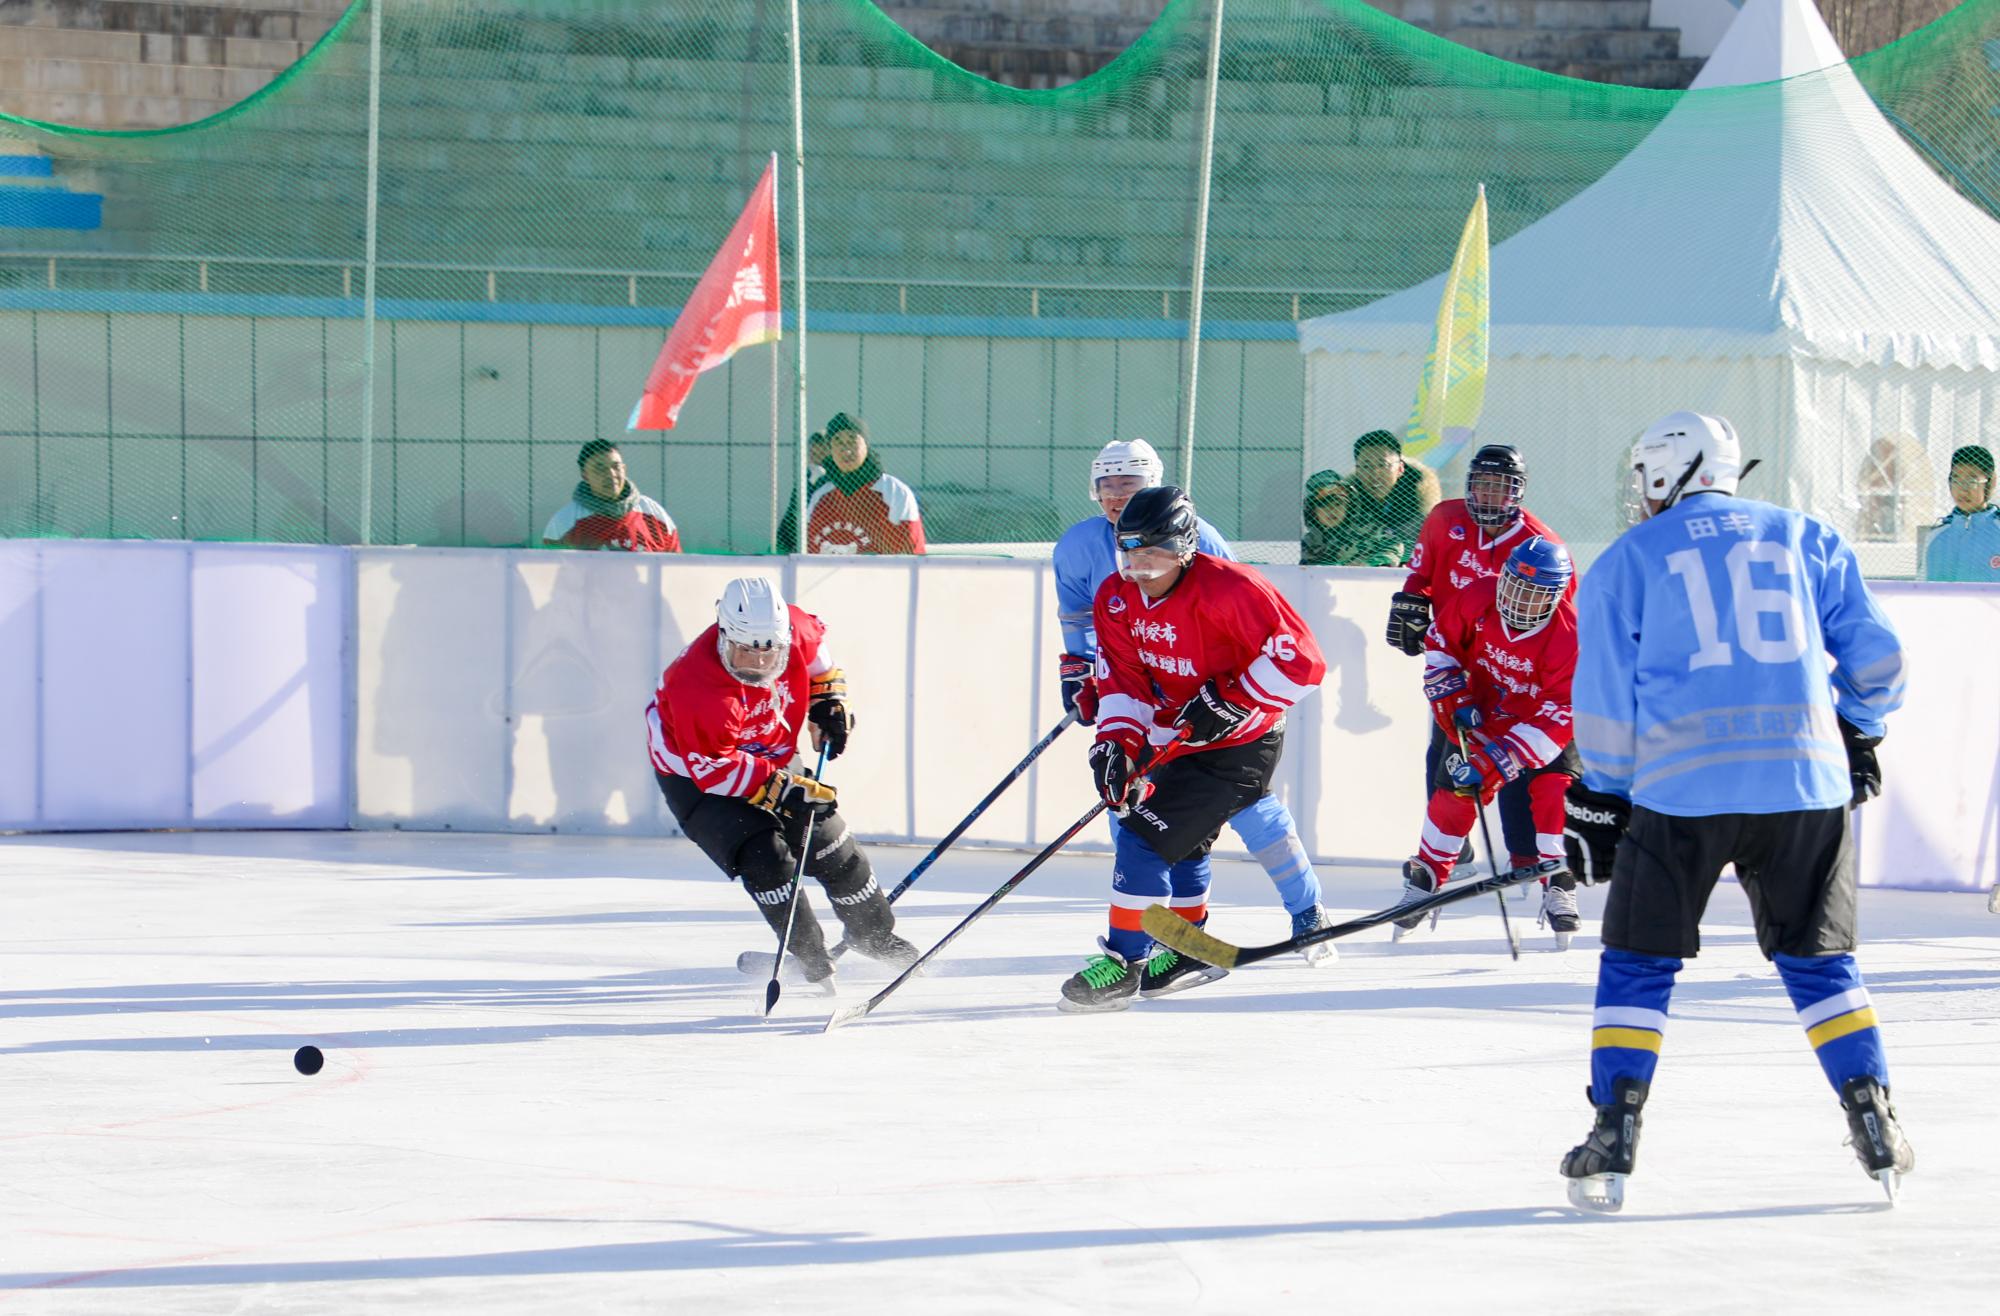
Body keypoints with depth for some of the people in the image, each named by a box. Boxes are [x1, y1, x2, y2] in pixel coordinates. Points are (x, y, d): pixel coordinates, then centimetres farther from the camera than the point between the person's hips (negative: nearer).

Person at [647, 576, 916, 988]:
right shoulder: (696, 687, -39)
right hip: (693, 775, -6)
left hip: (774, 758, 6)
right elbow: (715, 769, -34)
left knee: (833, 850, 9)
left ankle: (876, 936, 32)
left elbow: (815, 646, 5)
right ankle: (811, 959, -9)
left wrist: (828, 699, 2)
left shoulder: (791, 629, -22)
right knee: (764, 856, -24)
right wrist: (782, 790, -37)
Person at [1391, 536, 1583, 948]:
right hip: (1482, 714, 3)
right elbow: (1440, 640, -1)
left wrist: (1499, 760, -39)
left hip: (1545, 719, -3)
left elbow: (1555, 717, -34)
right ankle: (1424, 876, 17)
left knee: (1555, 786, -23)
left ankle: (1558, 884, -12)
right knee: (1455, 789, -3)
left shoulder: (1568, 635, -33)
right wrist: (1451, 696, -12)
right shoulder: (1478, 598, -21)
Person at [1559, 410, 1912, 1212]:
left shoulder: (1627, 561, 9)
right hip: (1805, 782, 2)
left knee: (1638, 963, 9)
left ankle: (1613, 1142, 2)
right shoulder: (1806, 539, 15)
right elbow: (1875, 657, 14)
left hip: (1679, 787, -2)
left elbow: (1606, 702, 6)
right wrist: (1857, 735, 30)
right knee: (1817, 959, 15)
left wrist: (1608, 803, 14)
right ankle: (1875, 1126, 6)